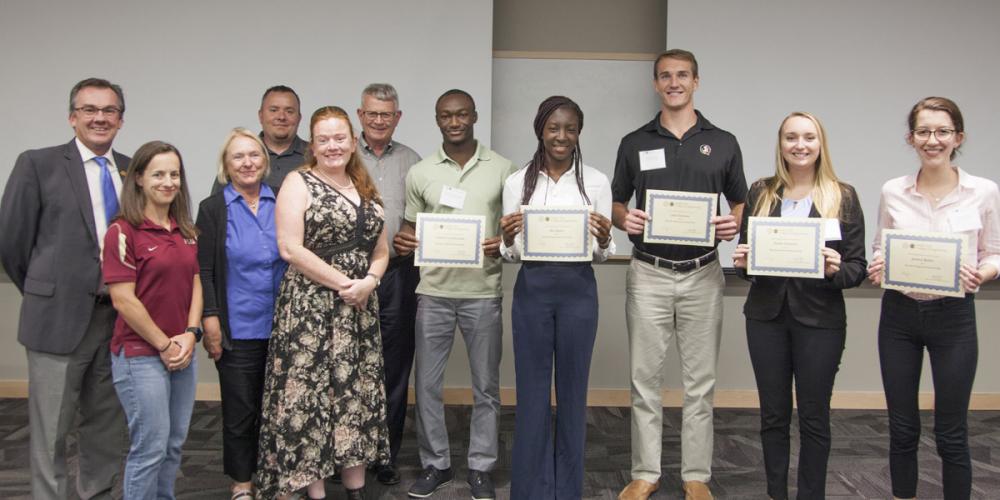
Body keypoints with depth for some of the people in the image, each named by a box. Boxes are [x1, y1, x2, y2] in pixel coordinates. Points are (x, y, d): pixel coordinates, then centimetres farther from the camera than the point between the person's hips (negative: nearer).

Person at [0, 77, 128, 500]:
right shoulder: (38, 164, -4)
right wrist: (45, 294, 5)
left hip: (120, 318, 4)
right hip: (60, 319, -4)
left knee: (106, 429, 16)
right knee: (51, 433, 5)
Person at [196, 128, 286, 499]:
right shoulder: (213, 209, -1)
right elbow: (204, 270, -3)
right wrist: (210, 320, -10)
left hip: (282, 325, 2)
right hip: (238, 329, -2)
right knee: (239, 410, 9)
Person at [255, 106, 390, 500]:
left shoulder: (365, 189, 14)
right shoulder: (298, 183, -3)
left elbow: (381, 250, 14)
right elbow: (290, 248, -14)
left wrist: (369, 281, -7)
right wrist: (343, 283, -15)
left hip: (360, 309, 6)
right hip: (310, 308, -5)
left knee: (357, 394, 10)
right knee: (309, 395, -1)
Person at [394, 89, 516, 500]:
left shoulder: (502, 169, 2)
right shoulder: (420, 173, 5)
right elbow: (411, 226, 12)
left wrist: (504, 244, -13)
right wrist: (402, 243, -10)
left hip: (483, 292, -1)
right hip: (434, 291, 1)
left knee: (485, 385, 8)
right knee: (427, 383, 7)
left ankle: (481, 467, 23)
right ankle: (435, 464, 25)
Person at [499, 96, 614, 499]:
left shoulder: (596, 181, 1)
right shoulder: (517, 181, 3)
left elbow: (603, 255, 2)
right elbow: (510, 254, 4)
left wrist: (604, 240, -20)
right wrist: (508, 239, -17)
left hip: (578, 290, 0)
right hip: (531, 290, 0)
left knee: (572, 390, 9)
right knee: (532, 392, 7)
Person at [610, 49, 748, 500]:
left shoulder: (723, 142, 5)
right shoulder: (634, 143, 6)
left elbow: (741, 204, 10)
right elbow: (615, 204, 11)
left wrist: (734, 224, -11)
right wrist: (625, 219, -12)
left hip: (702, 274, 0)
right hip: (648, 274, 0)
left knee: (700, 381, 7)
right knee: (645, 378, 6)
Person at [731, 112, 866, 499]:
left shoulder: (843, 196, 0)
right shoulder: (760, 192, 6)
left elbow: (857, 268, -1)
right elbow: (744, 256, 11)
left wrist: (836, 269, -21)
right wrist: (741, 262, -11)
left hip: (820, 320, -2)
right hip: (766, 315, 2)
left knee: (814, 417, 8)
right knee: (772, 414, 11)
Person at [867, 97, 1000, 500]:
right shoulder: (892, 191, 0)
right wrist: (877, 267, -13)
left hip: (954, 317, -1)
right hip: (899, 315, 2)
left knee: (951, 434, 7)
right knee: (902, 429, 12)